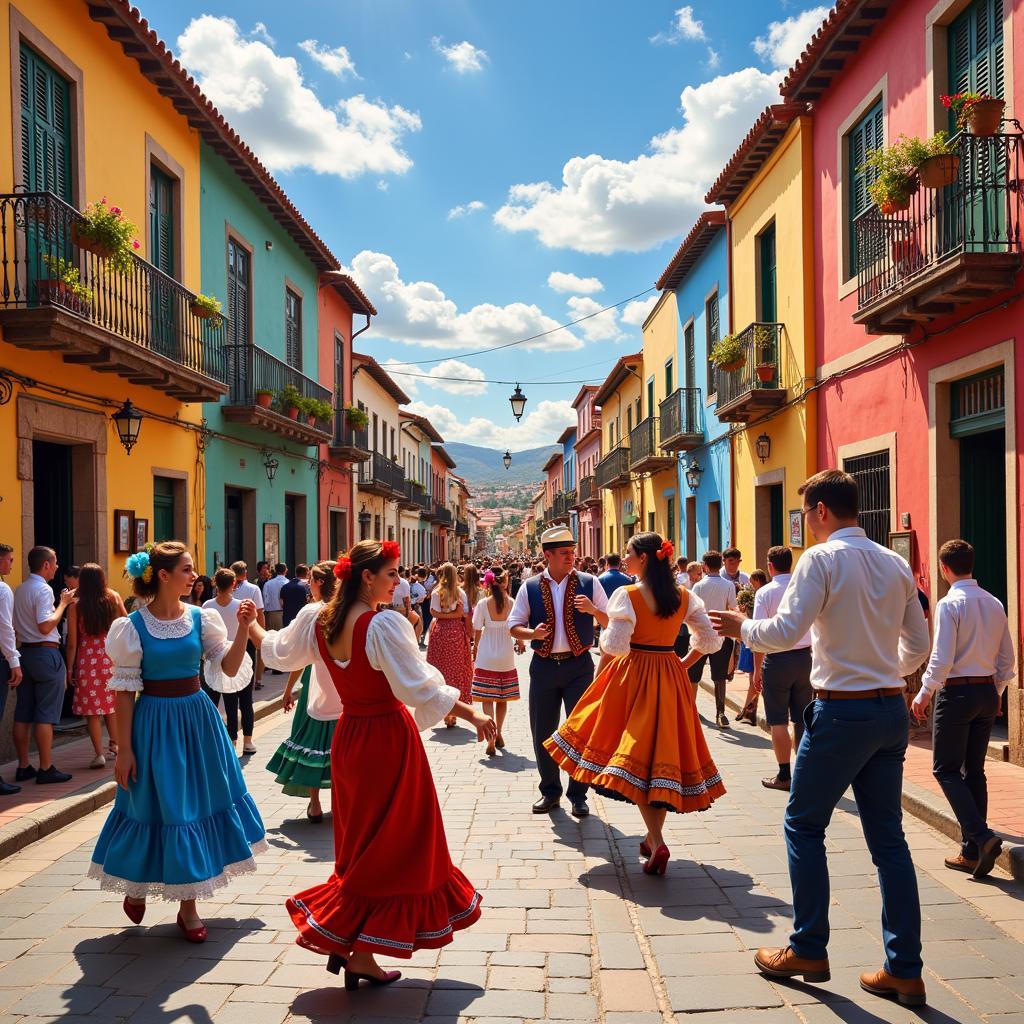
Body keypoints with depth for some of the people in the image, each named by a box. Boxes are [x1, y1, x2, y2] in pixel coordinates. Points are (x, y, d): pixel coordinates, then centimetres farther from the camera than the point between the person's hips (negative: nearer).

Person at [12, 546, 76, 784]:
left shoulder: (19, 590, 13)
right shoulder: (43, 589, -14)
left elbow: (15, 626, 16)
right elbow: (46, 626, -22)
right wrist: (63, 603, -13)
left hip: (24, 652, 9)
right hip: (45, 653, -9)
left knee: (23, 714, 10)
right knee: (45, 715, -4)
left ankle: (23, 767, 16)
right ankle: (46, 769, 0)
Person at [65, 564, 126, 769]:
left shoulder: (75, 606, -9)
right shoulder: (113, 598, -2)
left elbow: (72, 643, -7)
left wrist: (69, 669, 0)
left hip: (87, 659, -3)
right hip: (111, 657, 3)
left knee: (91, 709, 3)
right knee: (110, 702, 19)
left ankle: (99, 754, 3)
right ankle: (114, 744, 27)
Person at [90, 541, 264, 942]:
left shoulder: (201, 618, -1)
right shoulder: (134, 625, -9)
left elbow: (229, 667, -5)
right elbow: (125, 690, -7)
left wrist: (243, 627, -18)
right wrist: (124, 749, -8)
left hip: (197, 717, 4)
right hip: (154, 721, -3)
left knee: (197, 802, 8)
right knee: (156, 806, 5)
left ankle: (188, 907, 23)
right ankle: (136, 885, 36)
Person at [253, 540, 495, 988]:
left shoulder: (317, 620, 0)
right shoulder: (384, 625, -22)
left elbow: (279, 652, 18)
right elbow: (421, 688, -26)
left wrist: (252, 628, 37)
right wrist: (472, 715, -22)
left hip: (350, 734, 7)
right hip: (389, 738, -7)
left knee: (360, 840, 21)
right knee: (390, 844, 7)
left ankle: (342, 939, 27)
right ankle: (359, 953, 14)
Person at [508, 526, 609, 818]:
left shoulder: (589, 583, 0)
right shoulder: (530, 587, 2)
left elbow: (610, 623, 4)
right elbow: (514, 626, 6)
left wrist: (593, 610, -17)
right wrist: (533, 633, -15)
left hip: (579, 665, -1)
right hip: (543, 666, 1)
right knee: (542, 733, 8)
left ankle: (578, 795, 16)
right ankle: (550, 791, 25)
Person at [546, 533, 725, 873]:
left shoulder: (626, 594, -13)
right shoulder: (685, 597, 2)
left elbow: (615, 645, -18)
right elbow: (710, 640, 3)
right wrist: (683, 664, 13)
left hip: (633, 676, -4)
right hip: (671, 681, 5)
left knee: (636, 756, 2)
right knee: (663, 755, 13)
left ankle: (657, 842, -11)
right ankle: (652, 837, 23)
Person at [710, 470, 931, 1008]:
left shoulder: (822, 558, -12)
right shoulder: (896, 564, 10)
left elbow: (787, 631, -20)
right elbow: (918, 644, 16)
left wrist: (742, 627, -2)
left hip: (841, 711, -7)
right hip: (892, 711, 7)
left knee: (804, 825, 9)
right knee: (887, 837, 12)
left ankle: (808, 950, 17)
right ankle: (904, 970, 17)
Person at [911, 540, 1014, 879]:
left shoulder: (949, 604, -14)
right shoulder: (994, 603, 6)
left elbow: (942, 659, -18)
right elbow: (1007, 658, 11)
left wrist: (923, 694, -6)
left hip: (957, 692, -7)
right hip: (987, 692, 7)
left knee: (946, 769, 3)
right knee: (974, 771, 12)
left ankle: (981, 836, -13)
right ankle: (972, 852, 15)